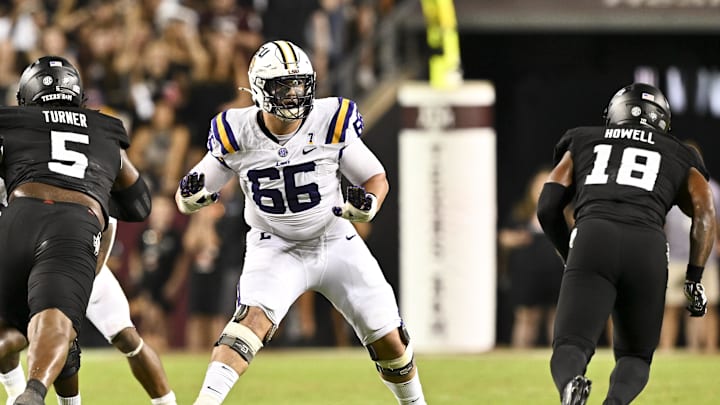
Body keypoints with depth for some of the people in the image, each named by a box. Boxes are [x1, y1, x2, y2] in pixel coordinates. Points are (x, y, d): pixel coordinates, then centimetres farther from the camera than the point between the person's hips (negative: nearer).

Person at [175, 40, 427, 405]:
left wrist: (368, 204, -24)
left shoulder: (330, 123, -13)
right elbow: (188, 200, -2)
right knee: (255, 317, -30)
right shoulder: (238, 134, -13)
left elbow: (377, 179, -1)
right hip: (275, 248, -2)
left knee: (389, 340, 2)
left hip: (336, 243, 2)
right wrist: (190, 196, -27)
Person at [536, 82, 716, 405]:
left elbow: (548, 208, 22)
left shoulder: (582, 142, 30)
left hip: (591, 238, 0)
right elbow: (704, 214, 12)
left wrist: (570, 256, 36)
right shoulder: (679, 158, 30)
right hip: (648, 248, 1)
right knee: (635, 355, 16)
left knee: (570, 347, -2)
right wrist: (694, 279, 11)